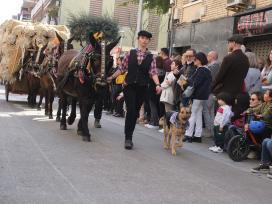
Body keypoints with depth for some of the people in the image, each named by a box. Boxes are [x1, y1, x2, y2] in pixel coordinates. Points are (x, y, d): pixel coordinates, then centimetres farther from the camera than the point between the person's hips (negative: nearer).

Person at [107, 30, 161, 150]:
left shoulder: (151, 57, 3)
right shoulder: (130, 54, 3)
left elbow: (153, 72, -7)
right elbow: (122, 69, 9)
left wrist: (158, 84, -22)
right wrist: (111, 77, 7)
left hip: (142, 88, 2)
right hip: (129, 86, -1)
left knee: (135, 112, 9)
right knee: (131, 110, -13)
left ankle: (129, 137, 23)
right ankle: (128, 138, -4)